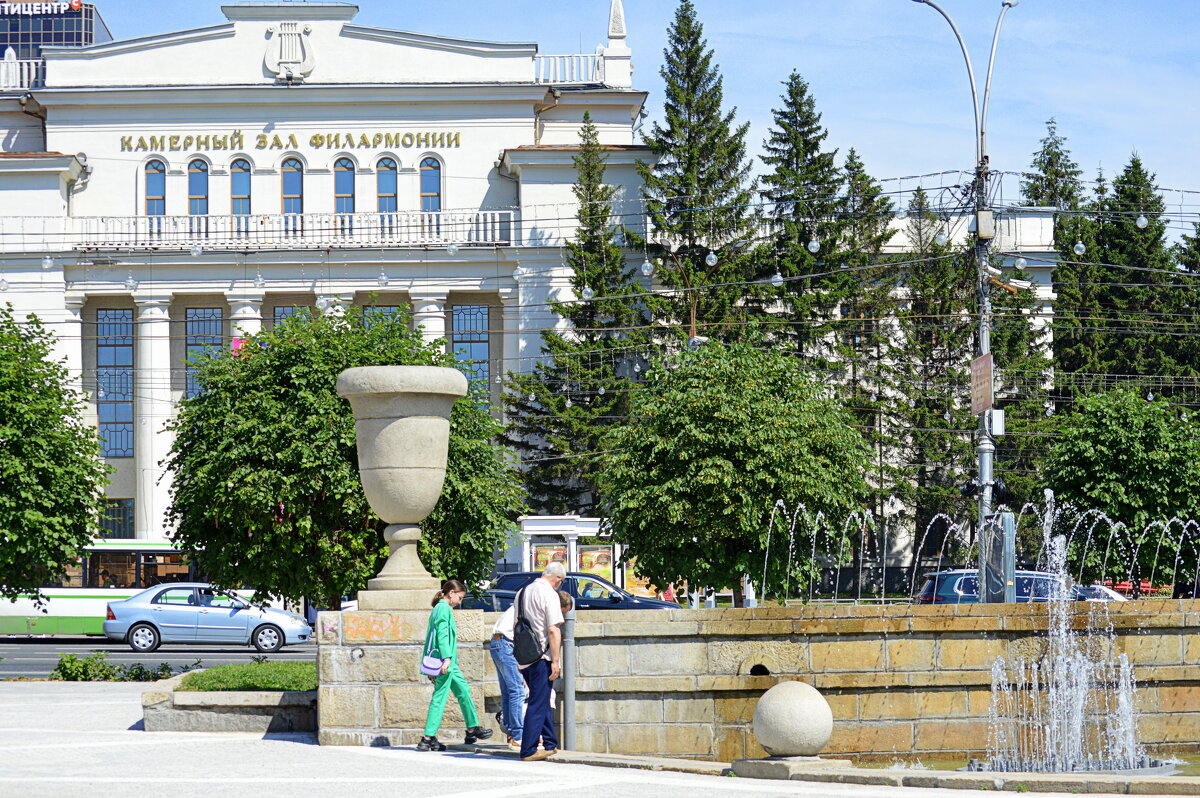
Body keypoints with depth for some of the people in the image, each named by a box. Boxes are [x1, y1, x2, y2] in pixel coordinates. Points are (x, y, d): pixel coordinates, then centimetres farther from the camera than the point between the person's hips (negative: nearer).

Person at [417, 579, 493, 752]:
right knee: (440, 697, -9)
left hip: (450, 664, 10)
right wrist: (446, 658, -26)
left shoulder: (439, 608, 20)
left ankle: (473, 728, 24)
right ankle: (428, 738, -10)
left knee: (464, 691, 16)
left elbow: (433, 634, 23)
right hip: (445, 662, -10)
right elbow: (442, 634, -20)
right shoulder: (444, 608, -9)